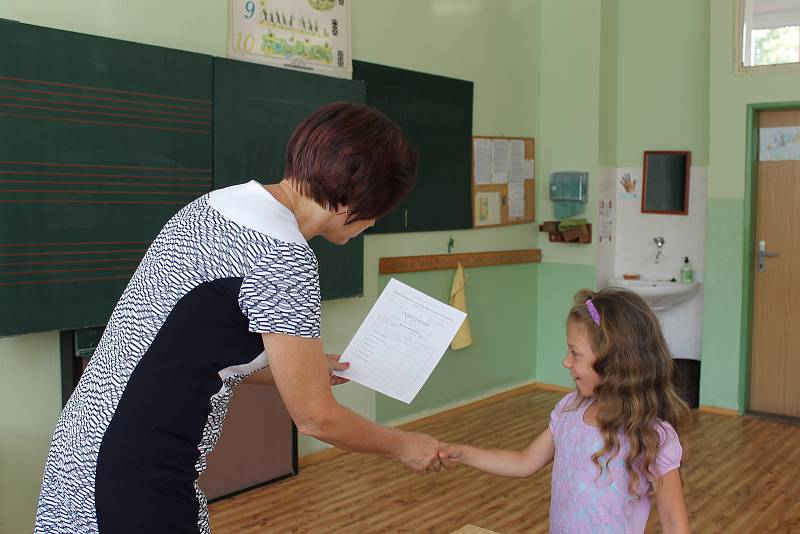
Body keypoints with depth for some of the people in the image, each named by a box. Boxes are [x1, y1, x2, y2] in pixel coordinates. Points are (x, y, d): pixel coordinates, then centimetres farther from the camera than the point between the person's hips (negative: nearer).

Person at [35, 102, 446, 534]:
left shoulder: (218, 203, 4)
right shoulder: (283, 256, -21)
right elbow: (315, 418, -12)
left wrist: (305, 369, 25)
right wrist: (403, 446, 5)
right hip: (133, 478, -9)